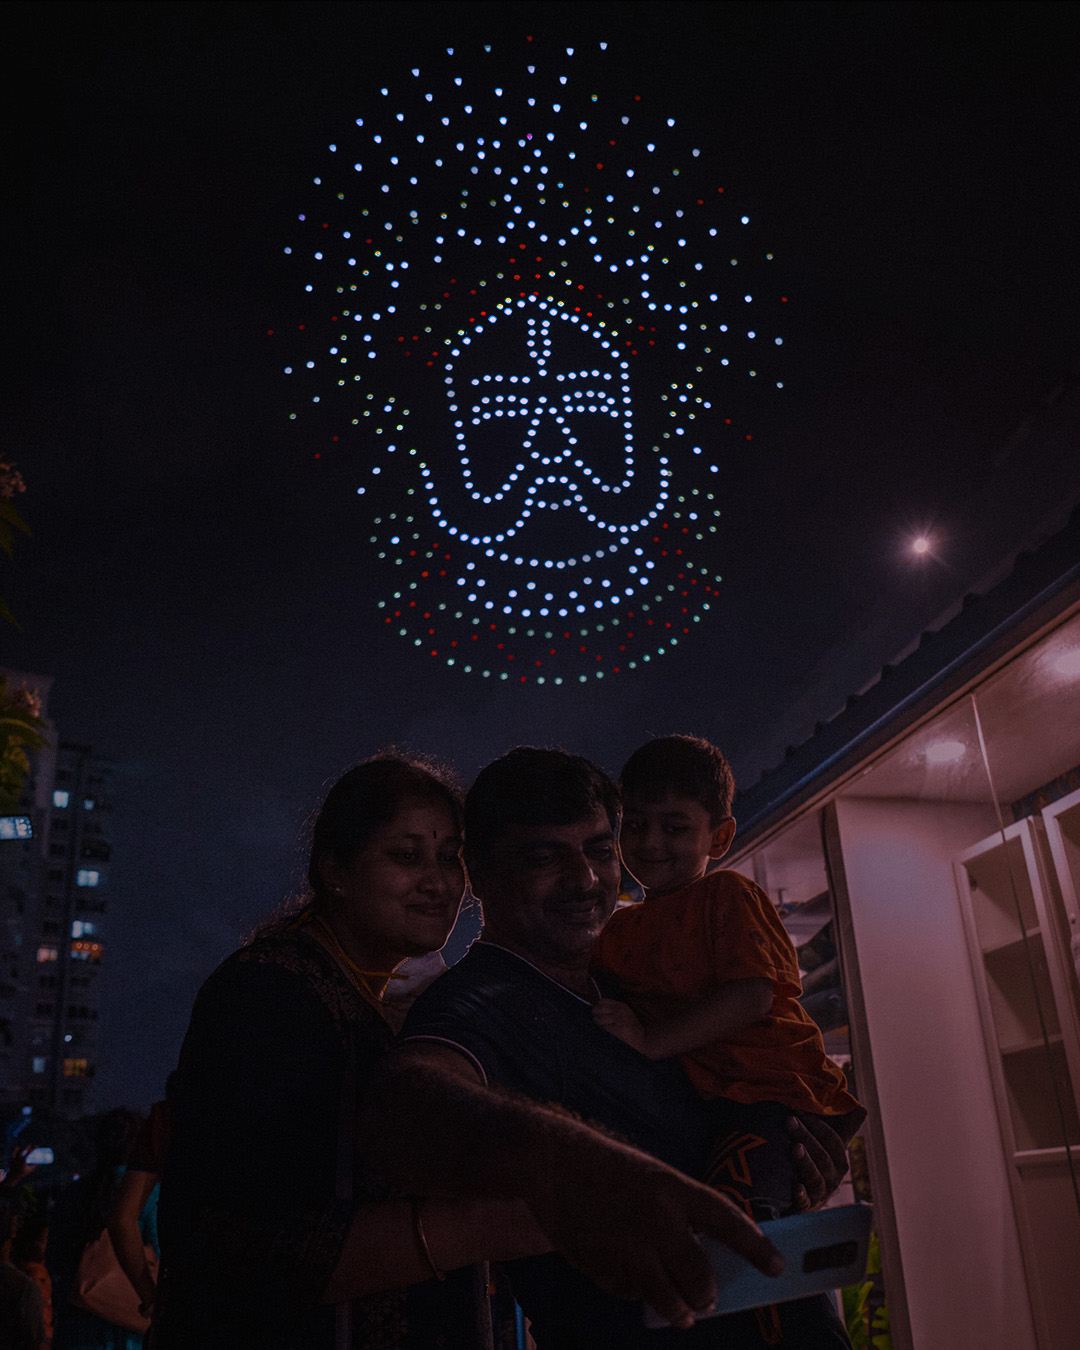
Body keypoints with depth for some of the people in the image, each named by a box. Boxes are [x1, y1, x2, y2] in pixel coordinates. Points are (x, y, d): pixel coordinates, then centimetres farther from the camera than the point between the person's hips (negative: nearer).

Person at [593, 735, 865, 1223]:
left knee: (733, 1210, -31)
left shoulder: (728, 895, 2)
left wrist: (650, 1041, -18)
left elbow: (751, 998, -12)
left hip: (768, 1089, -7)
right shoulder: (618, 929, 22)